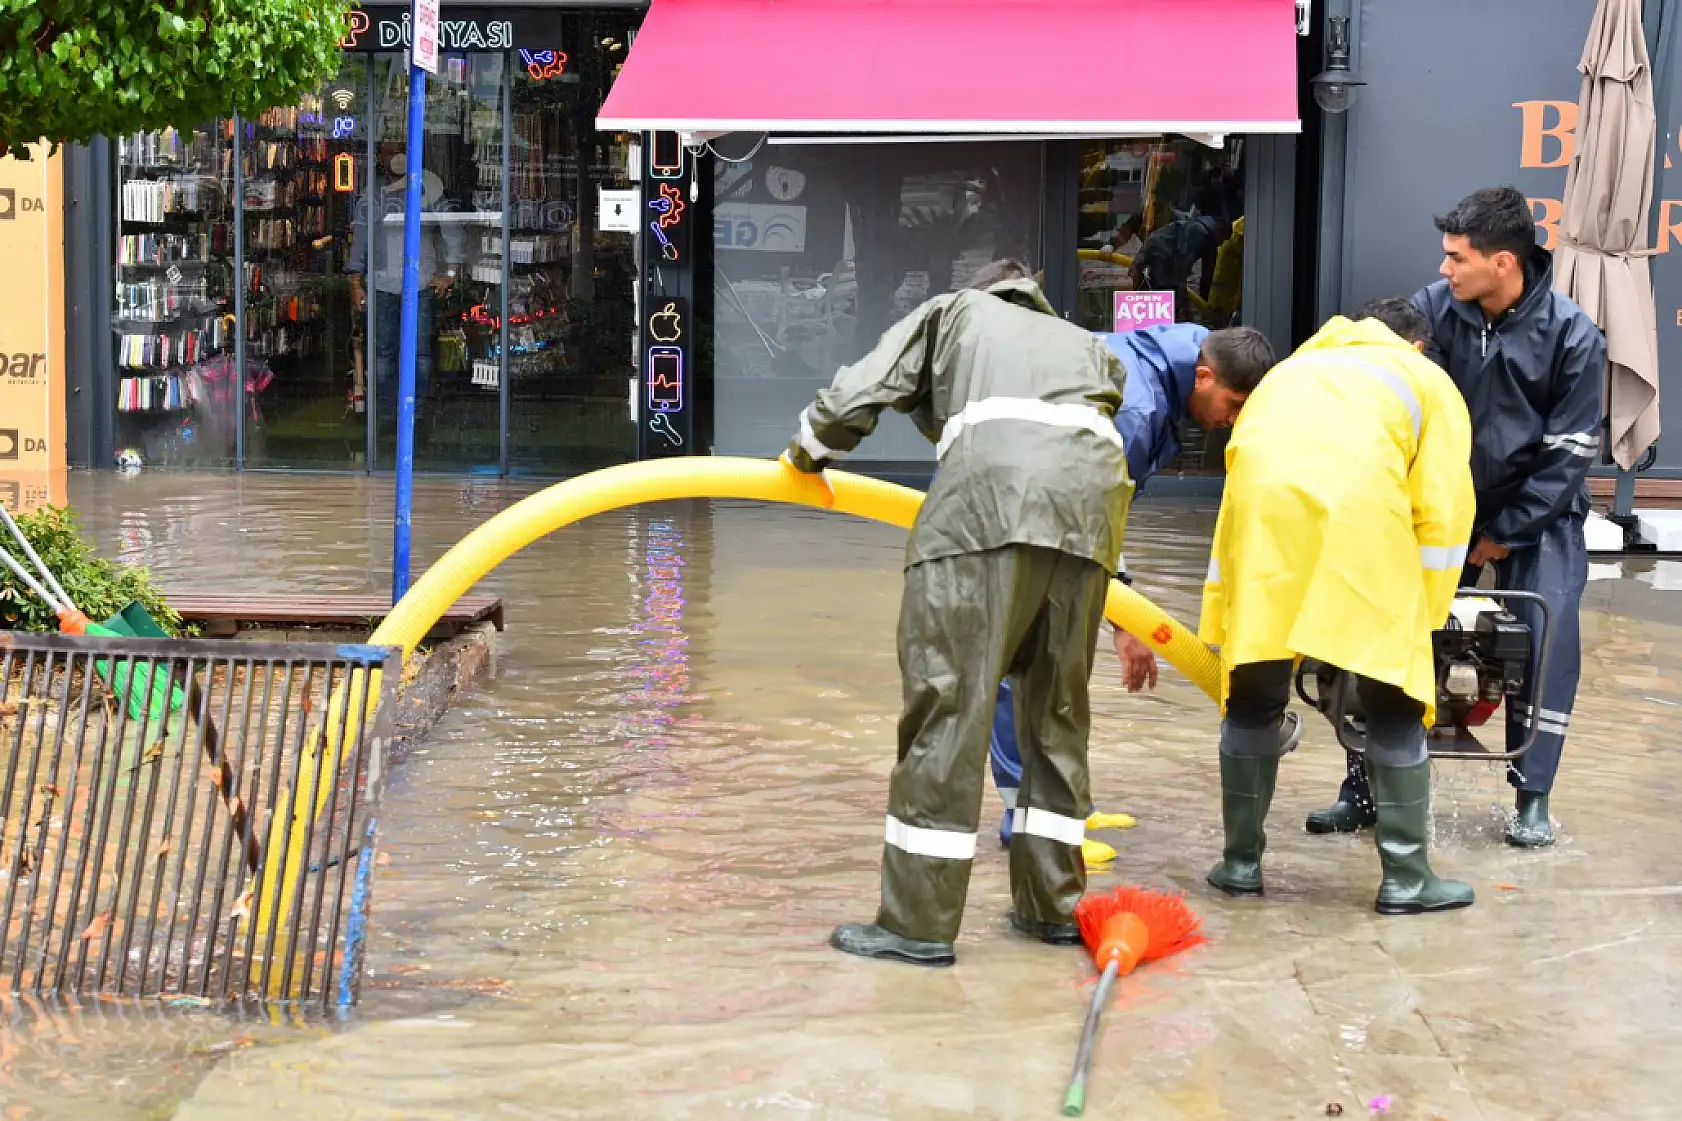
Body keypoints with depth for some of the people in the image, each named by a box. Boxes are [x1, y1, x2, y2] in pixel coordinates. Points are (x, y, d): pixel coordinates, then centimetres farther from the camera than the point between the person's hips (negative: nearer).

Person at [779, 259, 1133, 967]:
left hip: (991, 496, -4)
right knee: (1058, 708, 16)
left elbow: (859, 392, 20)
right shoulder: (1088, 345, 40)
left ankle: (919, 924, -5)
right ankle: (1052, 903, 23)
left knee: (949, 701, -4)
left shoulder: (953, 311, 30)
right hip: (1091, 504, 5)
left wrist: (809, 450, 38)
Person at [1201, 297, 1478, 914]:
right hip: (1364, 503, -3)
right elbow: (1441, 513, 16)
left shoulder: (1290, 370, 40)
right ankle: (1406, 879, 13)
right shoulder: (1427, 381, 30)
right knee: (1394, 700, 9)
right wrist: (1421, 617, 21)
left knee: (1254, 694, 16)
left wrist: (1221, 619, 33)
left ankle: (1241, 863, 24)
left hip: (1261, 504, 3)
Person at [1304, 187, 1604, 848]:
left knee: (1548, 639, -13)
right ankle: (1366, 788, 4)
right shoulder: (1434, 310, -13)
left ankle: (1532, 798, 0)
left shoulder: (1572, 336, -16)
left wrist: (1506, 534, -11)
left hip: (1538, 510, -2)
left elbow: (1570, 452, -11)